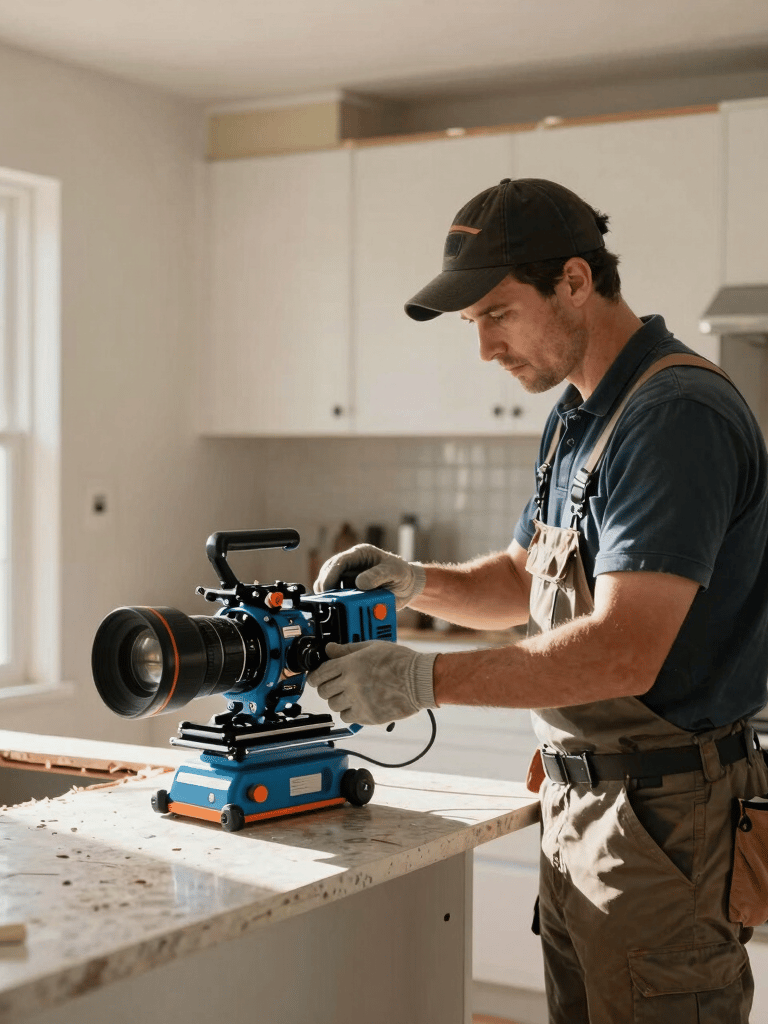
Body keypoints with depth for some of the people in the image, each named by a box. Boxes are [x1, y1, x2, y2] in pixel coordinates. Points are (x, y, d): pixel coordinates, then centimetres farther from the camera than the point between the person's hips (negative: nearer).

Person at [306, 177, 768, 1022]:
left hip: (661, 823, -9)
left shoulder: (677, 415, -20)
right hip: (576, 802, 9)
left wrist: (426, 681, -27)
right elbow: (521, 586, 20)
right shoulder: (576, 416, 12)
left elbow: (624, 653, -27)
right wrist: (414, 583, 0)